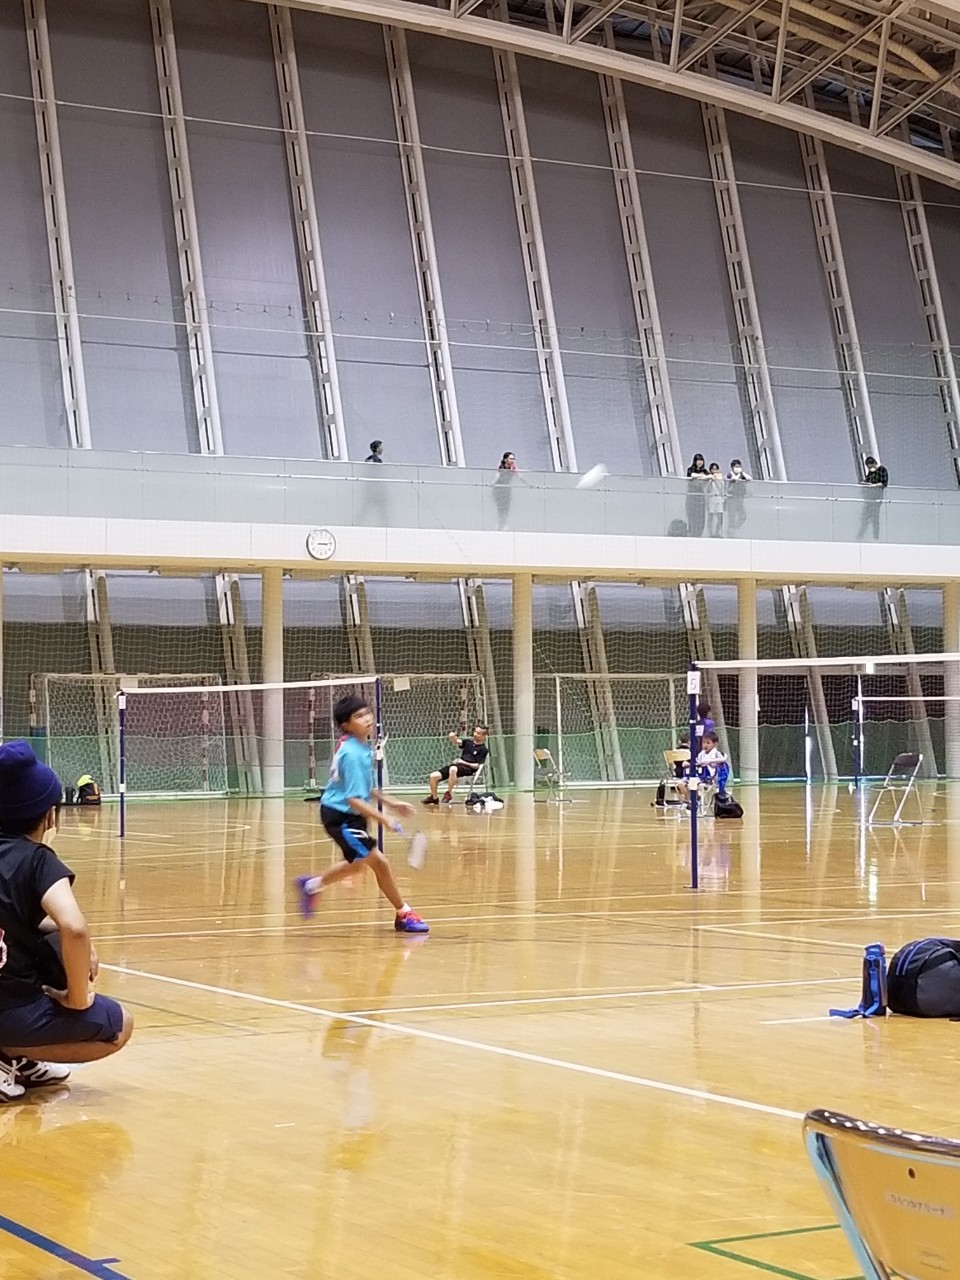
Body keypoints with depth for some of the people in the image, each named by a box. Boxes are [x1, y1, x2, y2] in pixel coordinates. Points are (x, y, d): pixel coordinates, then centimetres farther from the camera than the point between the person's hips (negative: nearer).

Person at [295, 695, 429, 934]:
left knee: (356, 863, 29)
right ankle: (403, 915, 2)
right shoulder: (352, 755, -26)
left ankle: (311, 885, 49)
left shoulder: (362, 747, 2)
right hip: (340, 816, -10)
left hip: (351, 815, 10)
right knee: (379, 862, -11)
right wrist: (383, 819, -32)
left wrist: (390, 802, 13)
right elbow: (354, 799, -29)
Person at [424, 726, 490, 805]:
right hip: (456, 765, 7)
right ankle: (434, 798, 15)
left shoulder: (484, 750, 2)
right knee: (433, 776, -8)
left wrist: (464, 762, -14)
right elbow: (456, 742, 0)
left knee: (453, 769, -42)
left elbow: (477, 765, -5)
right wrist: (452, 737, -24)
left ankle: (448, 793, -29)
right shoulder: (468, 742, 18)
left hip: (468, 768, -7)